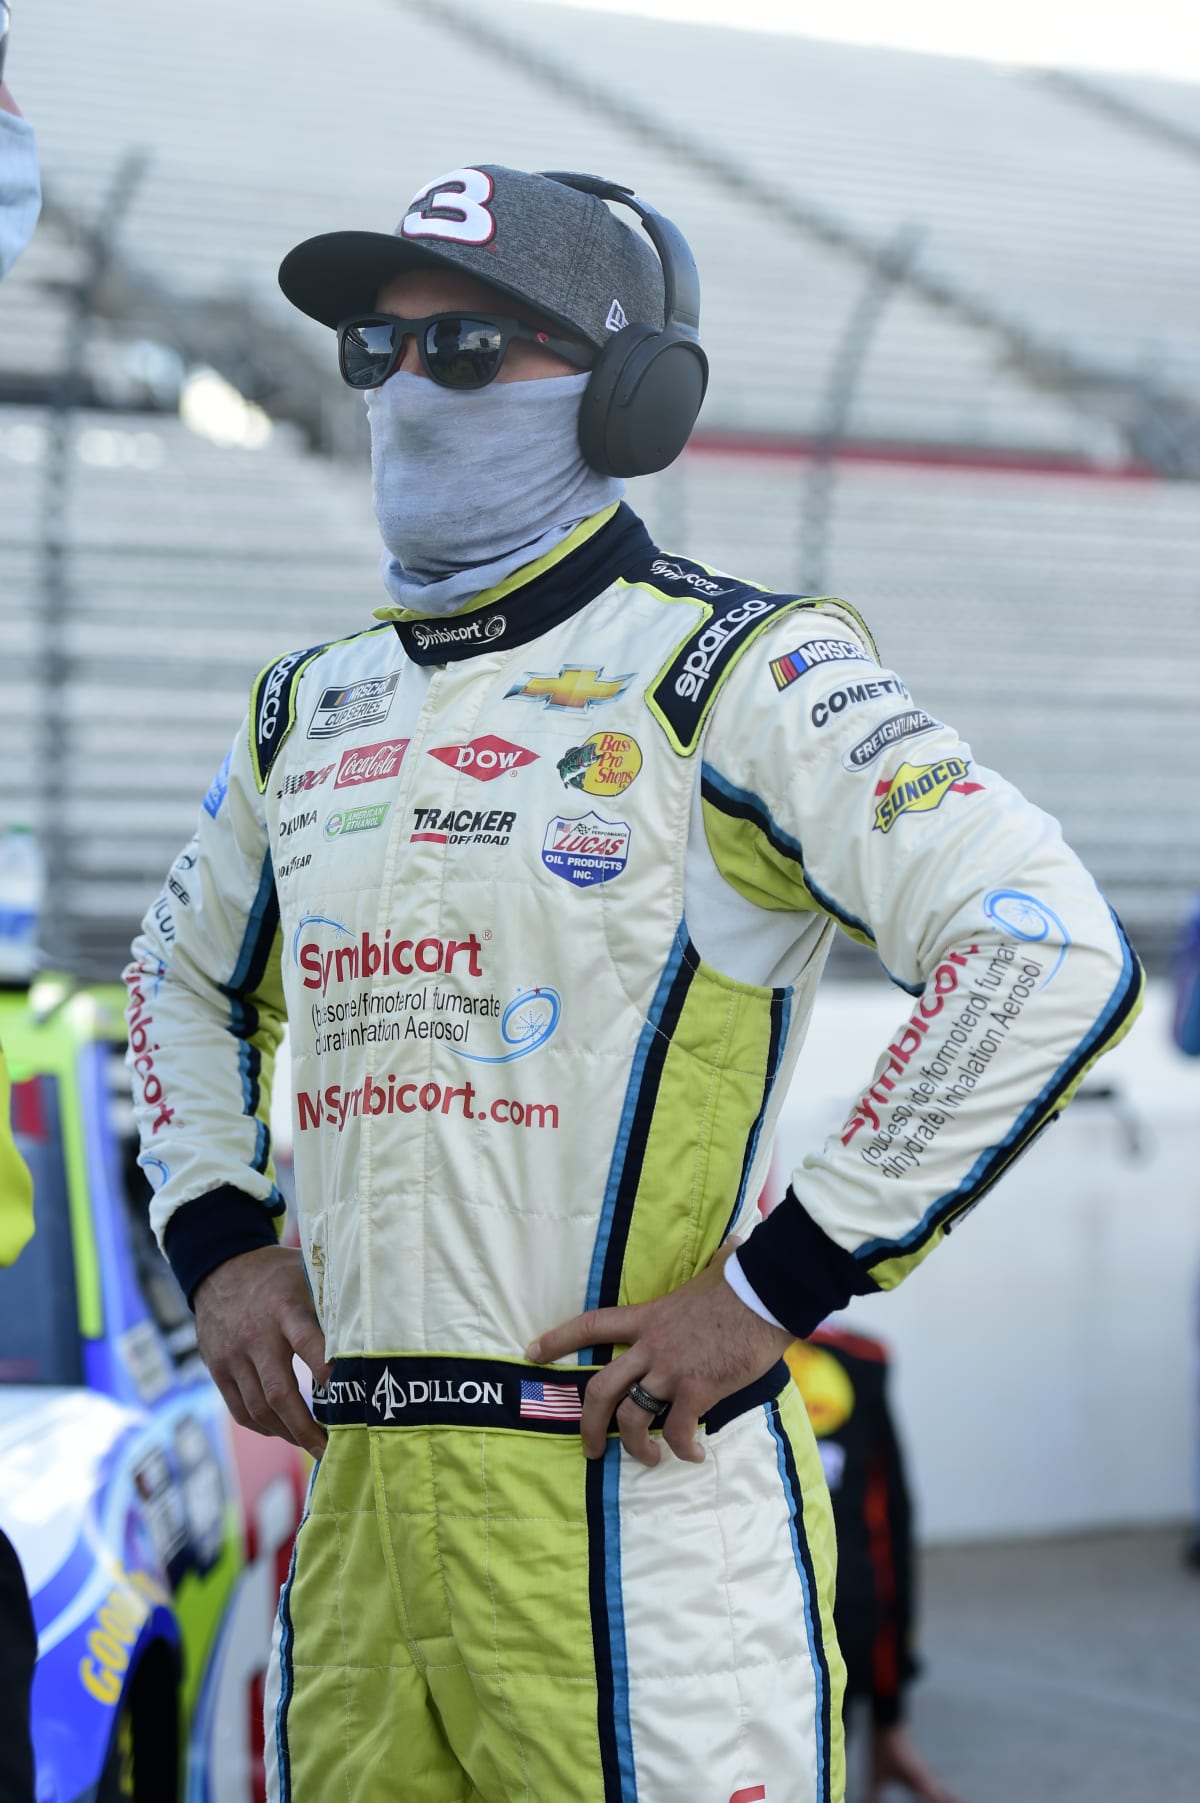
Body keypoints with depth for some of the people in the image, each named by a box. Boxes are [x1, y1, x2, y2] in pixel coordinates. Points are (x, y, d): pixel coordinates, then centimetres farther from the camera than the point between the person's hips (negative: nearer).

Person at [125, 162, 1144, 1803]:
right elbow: (187, 975, 33)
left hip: (636, 1501, -6)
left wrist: (778, 1288, -16)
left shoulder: (734, 675, -6)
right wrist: (214, 1238, 15)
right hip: (357, 1503, 6)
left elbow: (1052, 954, -17)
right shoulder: (313, 711, 14)